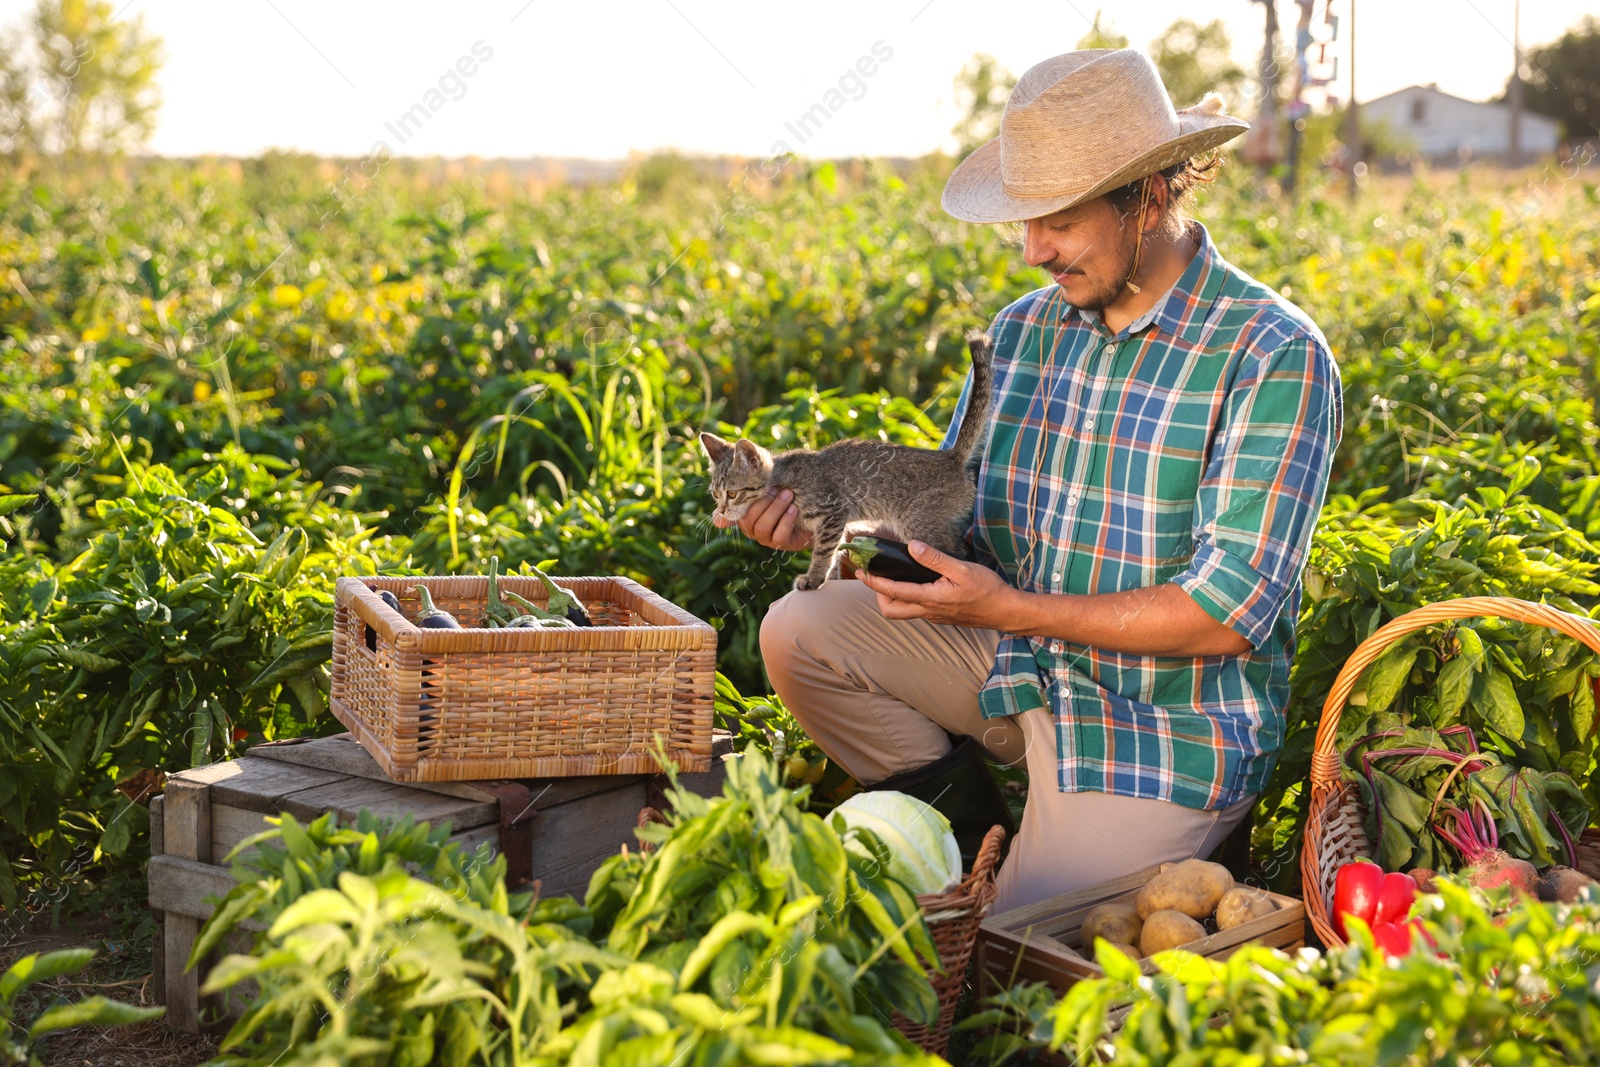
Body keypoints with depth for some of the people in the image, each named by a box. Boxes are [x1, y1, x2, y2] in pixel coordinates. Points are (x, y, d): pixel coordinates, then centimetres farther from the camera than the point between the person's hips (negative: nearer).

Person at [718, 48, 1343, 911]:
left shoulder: (1274, 357, -19)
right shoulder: (1024, 330, 3)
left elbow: (1231, 614, -23)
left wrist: (1011, 610, -26)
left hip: (1167, 728, -6)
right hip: (1021, 661, 6)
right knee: (800, 630, -9)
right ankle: (967, 825, 6)